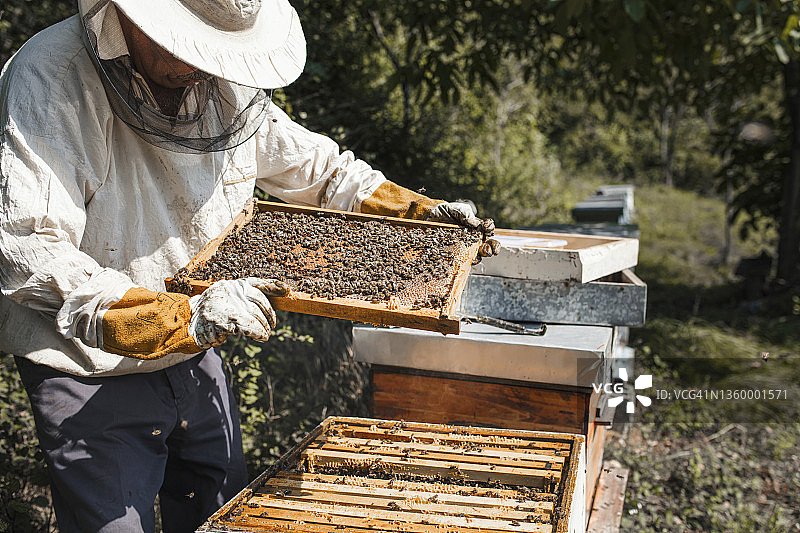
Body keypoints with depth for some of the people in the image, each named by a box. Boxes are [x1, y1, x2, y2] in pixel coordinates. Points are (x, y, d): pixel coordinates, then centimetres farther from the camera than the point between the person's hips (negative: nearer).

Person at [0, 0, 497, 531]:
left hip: (196, 363, 6)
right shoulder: (48, 80, -22)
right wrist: (186, 318, -42)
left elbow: (317, 167, 13)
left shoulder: (225, 87, -3)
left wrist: (424, 210, 2)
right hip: (94, 380, -5)